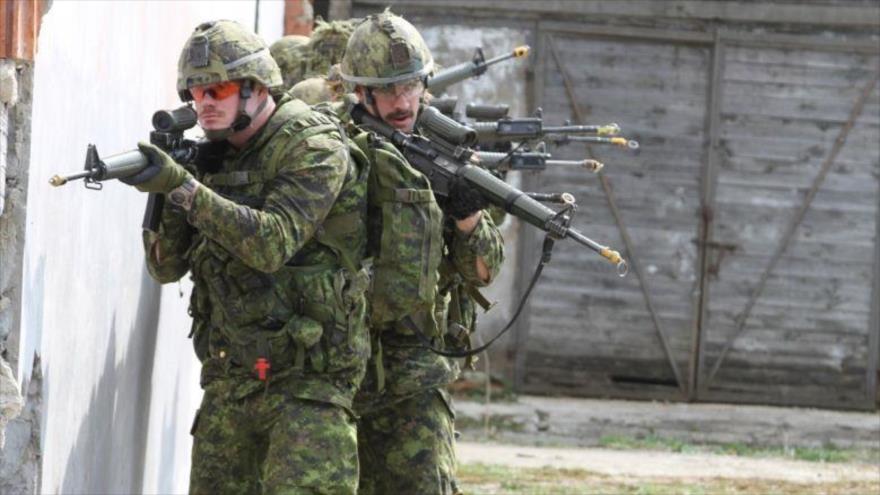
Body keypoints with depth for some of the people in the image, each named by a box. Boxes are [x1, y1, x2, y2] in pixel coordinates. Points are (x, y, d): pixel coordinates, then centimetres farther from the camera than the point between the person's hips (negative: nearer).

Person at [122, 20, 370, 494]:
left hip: (306, 378, -7)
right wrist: (162, 191, -11)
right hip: (229, 379, 7)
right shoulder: (213, 157, 10)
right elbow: (167, 266, 8)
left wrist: (183, 185, -28)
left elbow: (273, 244, -24)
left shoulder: (312, 147, -10)